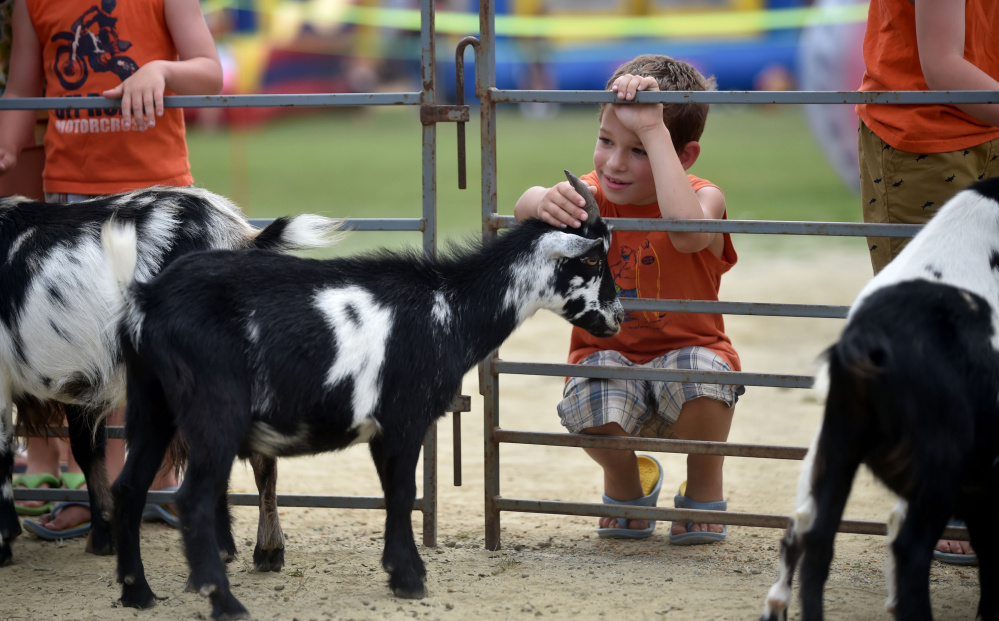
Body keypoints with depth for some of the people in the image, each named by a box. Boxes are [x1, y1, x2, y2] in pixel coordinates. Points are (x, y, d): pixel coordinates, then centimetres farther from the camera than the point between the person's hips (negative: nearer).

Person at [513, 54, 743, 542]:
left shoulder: (703, 196, -12)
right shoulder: (592, 195, -5)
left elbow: (688, 231, -38)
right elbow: (522, 213, -26)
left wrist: (652, 129, -38)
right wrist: (544, 201, -52)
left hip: (686, 352, -1)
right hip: (609, 357, 1)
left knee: (701, 372, -37)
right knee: (589, 396, -34)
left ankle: (704, 490, -3)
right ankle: (625, 481, 5)